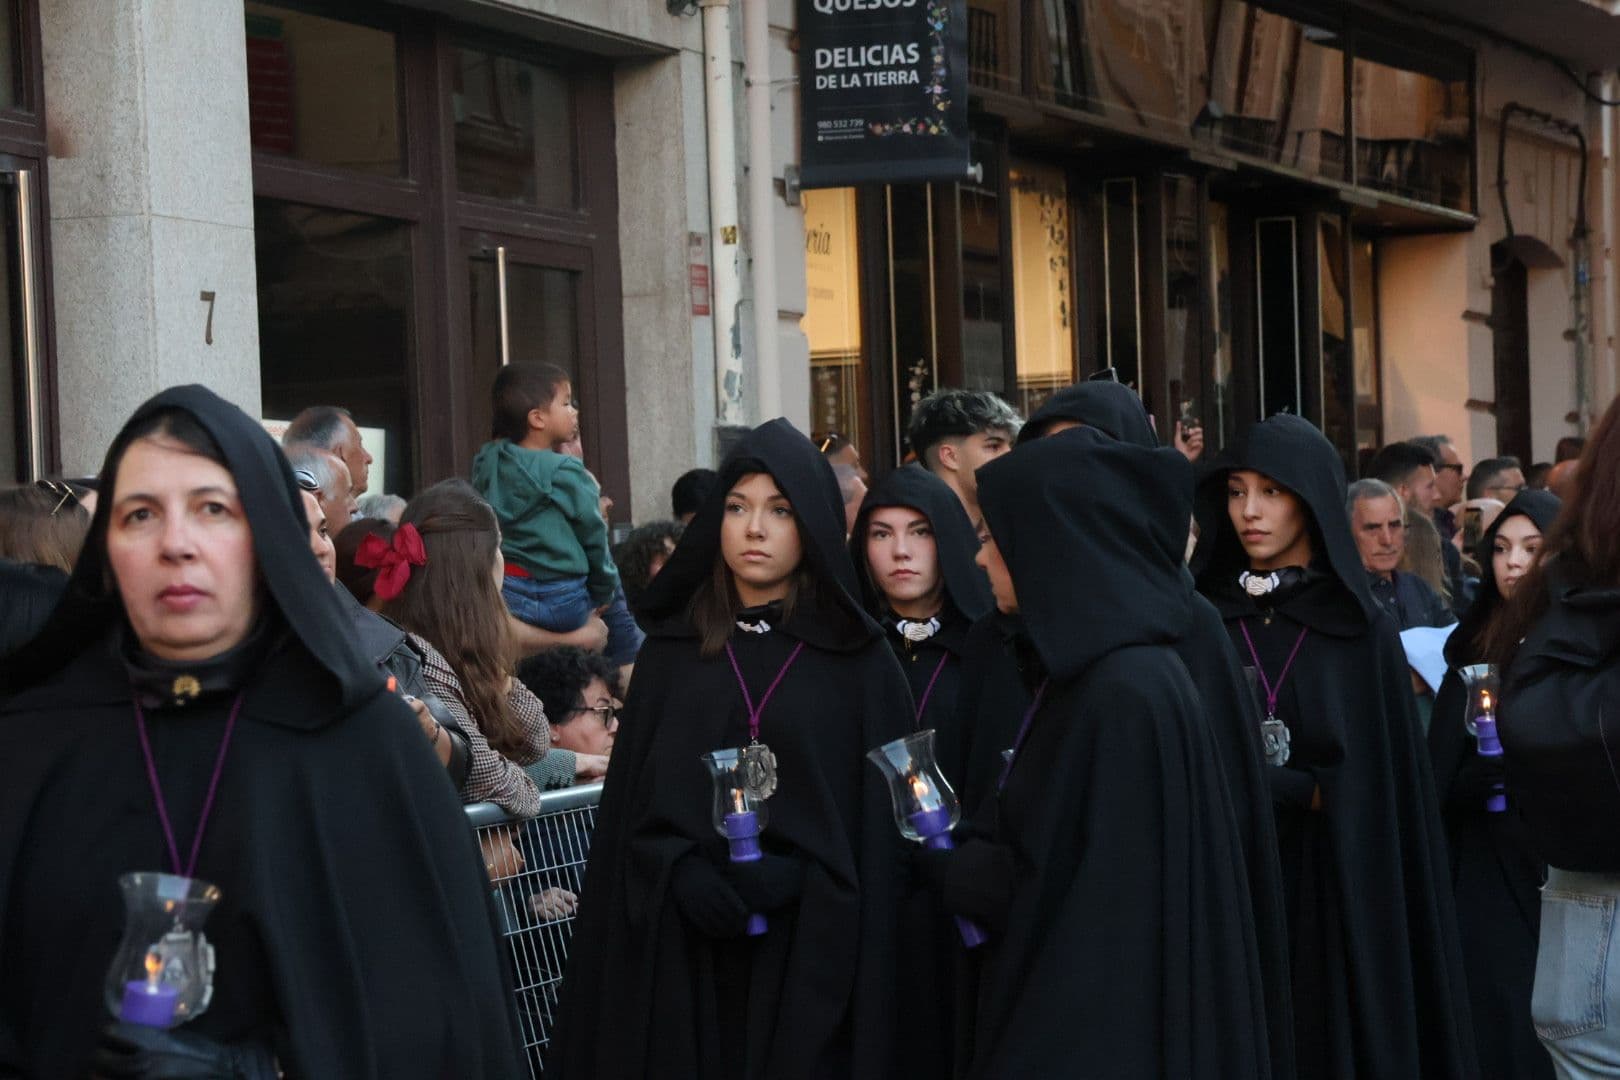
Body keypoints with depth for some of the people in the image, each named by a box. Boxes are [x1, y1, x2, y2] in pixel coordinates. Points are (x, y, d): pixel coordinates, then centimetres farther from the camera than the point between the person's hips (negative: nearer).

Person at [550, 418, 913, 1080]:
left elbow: (879, 820, -2)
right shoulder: (671, 650, 9)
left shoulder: (859, 660, 3)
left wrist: (783, 878, -17)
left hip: (811, 948, -1)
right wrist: (684, 875, -13)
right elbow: (633, 801, 5)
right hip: (686, 955, 2)